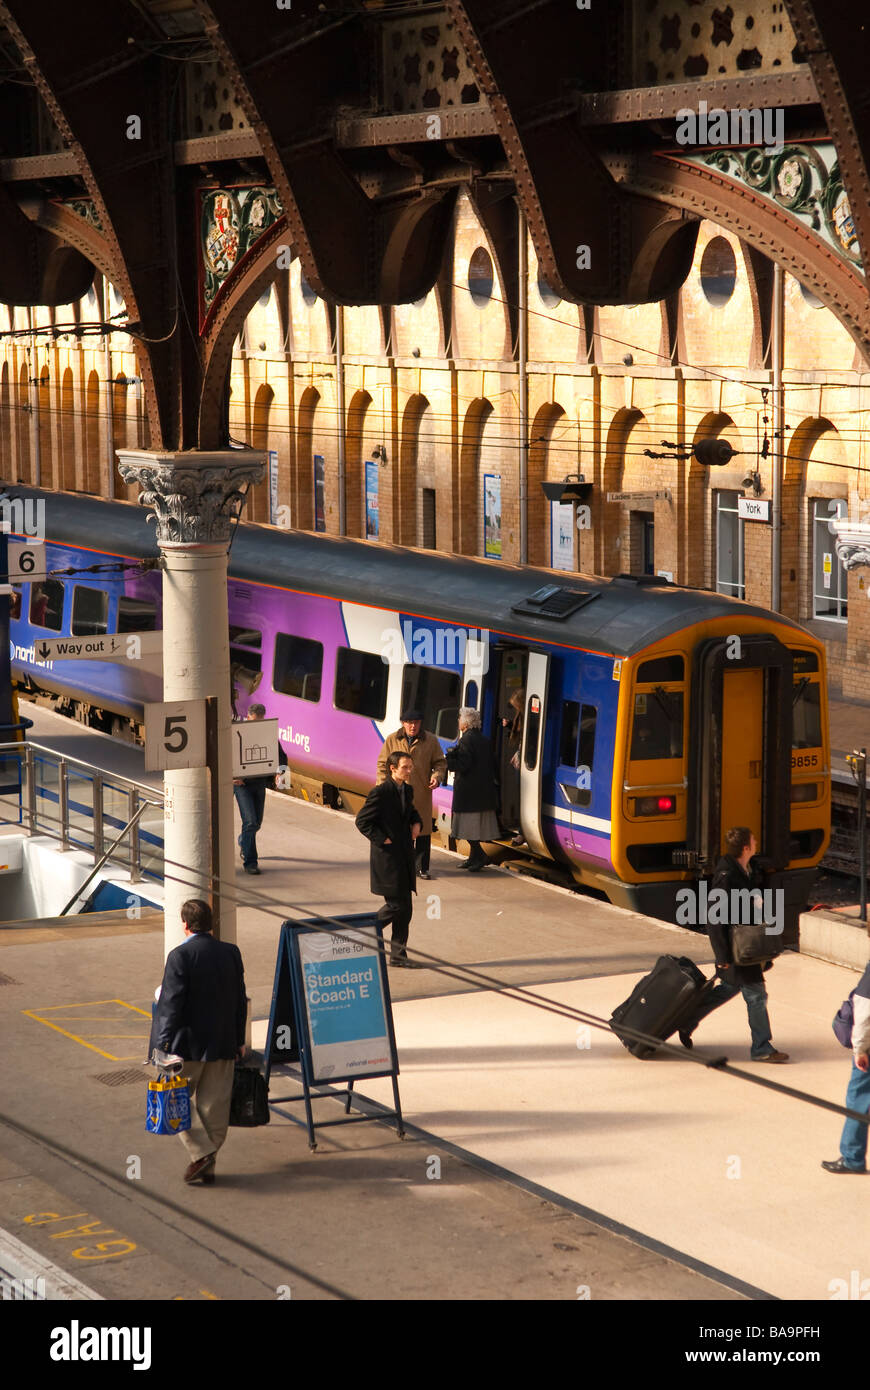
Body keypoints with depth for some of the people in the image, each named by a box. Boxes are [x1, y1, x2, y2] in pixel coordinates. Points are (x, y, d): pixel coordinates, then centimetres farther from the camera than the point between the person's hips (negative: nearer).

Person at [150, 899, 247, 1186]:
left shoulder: (180, 957, -15)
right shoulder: (231, 953, 3)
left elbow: (171, 1003, -15)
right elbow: (240, 1000, 9)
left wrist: (165, 1044, -9)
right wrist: (239, 1041, 17)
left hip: (189, 1044, -5)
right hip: (223, 1044, 5)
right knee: (215, 1105, 11)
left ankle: (200, 1151, -5)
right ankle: (208, 1167, 17)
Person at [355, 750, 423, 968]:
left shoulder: (406, 790, 10)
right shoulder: (380, 792, -14)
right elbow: (362, 821, -13)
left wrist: (417, 823, 8)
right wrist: (382, 840, -15)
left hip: (405, 857, 8)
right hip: (387, 857, -8)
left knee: (405, 909, 7)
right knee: (397, 905, -8)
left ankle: (398, 954, 14)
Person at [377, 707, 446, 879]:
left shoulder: (430, 741, 5)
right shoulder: (392, 740, 5)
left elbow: (440, 762, 12)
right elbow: (383, 765, 9)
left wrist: (437, 776, -8)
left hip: (422, 794, 0)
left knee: (423, 831, 2)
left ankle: (422, 867, 10)